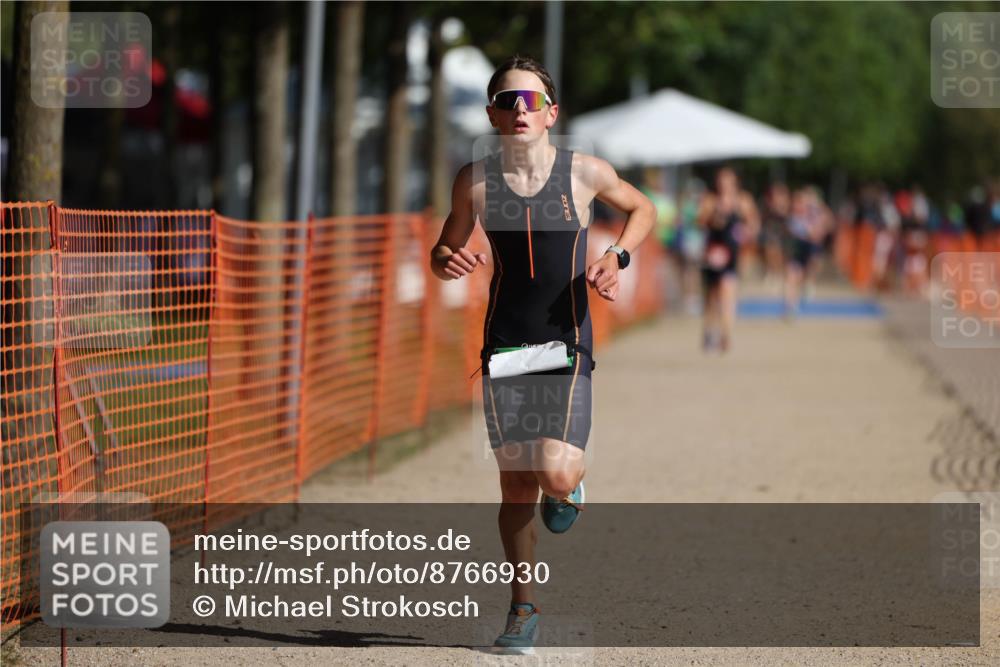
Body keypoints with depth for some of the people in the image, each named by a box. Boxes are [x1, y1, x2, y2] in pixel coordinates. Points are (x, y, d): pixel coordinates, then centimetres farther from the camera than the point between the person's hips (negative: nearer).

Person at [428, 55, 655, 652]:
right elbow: (444, 251, 14)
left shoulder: (585, 172, -3)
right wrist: (449, 262, -10)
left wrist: (617, 258, -2)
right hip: (505, 348, 2)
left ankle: (569, 489, 20)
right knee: (516, 485, 4)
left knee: (556, 475, -18)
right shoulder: (476, 182, 1)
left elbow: (643, 210, 16)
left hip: (567, 344, -2)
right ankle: (523, 607, 19)